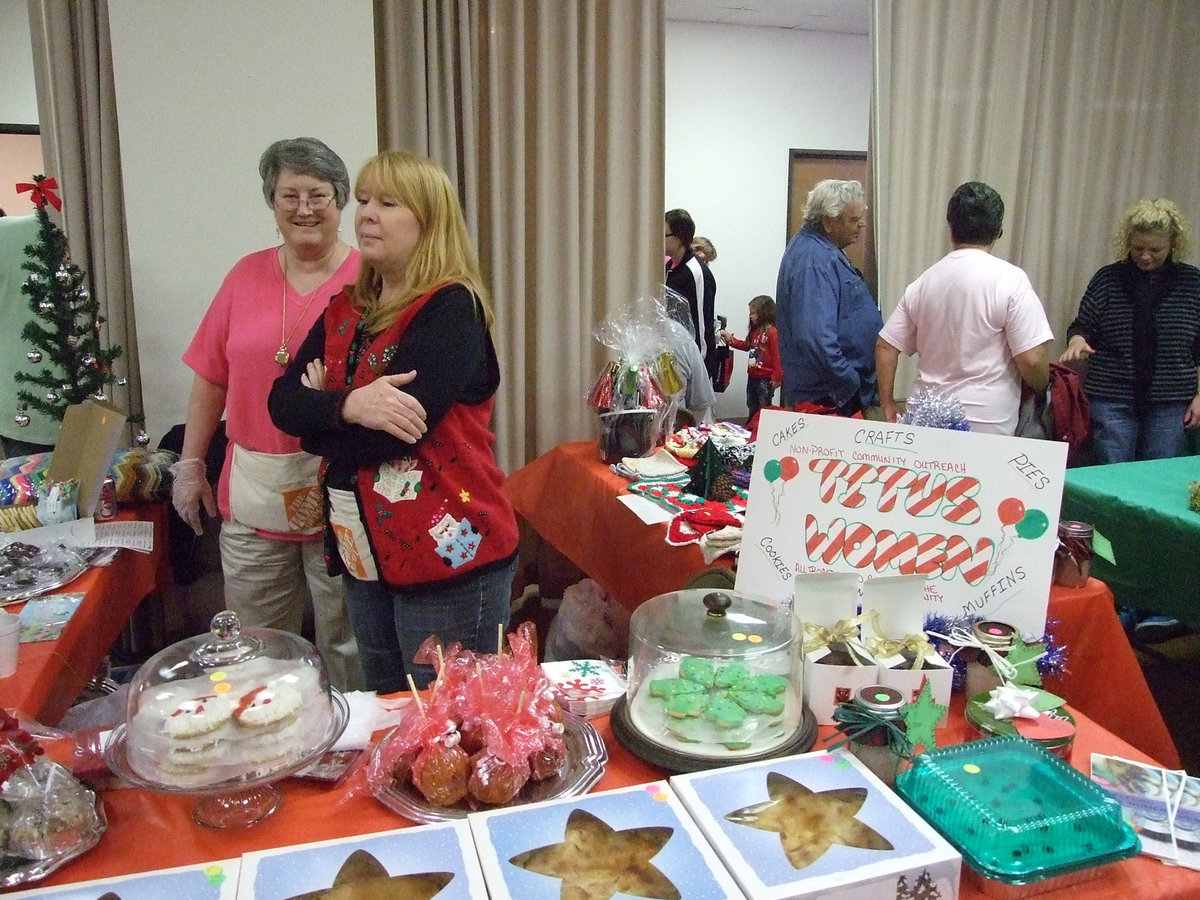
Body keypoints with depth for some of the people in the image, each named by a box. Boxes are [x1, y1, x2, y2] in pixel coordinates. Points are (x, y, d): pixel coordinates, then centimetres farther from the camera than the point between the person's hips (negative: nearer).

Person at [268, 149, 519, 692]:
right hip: (365, 554, 8)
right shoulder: (345, 310, 10)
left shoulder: (451, 308, -13)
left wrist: (320, 409, -4)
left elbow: (384, 437, -22)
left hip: (447, 555, -7)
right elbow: (283, 400, 0)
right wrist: (346, 407, -19)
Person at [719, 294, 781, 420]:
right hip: (752, 377, 9)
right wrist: (731, 340, 12)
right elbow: (746, 346, 23)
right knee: (752, 408, 19)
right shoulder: (754, 331, 8)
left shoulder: (773, 332, -19)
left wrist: (776, 377, -19)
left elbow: (777, 356, -20)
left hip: (765, 379, -9)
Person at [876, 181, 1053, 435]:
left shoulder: (923, 281, 5)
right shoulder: (1010, 280, -9)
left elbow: (885, 347, 7)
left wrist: (888, 405, 14)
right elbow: (1031, 360, -12)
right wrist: (1042, 390, 8)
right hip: (986, 424, -4)